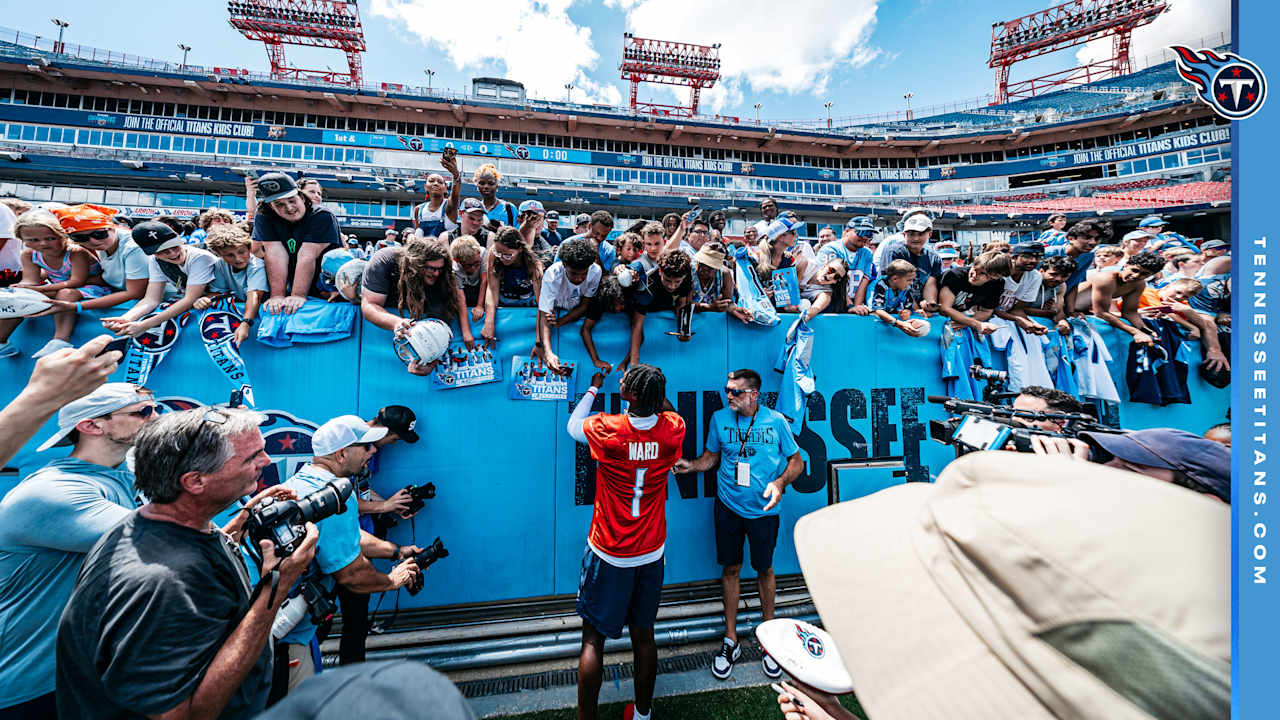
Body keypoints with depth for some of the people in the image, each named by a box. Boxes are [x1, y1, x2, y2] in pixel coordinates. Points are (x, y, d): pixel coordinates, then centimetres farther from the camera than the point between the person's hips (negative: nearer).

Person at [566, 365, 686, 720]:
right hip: (652, 554, 4)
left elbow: (573, 425, 3)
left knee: (593, 640, 12)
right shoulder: (673, 430, -12)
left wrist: (594, 387, 14)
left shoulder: (607, 429, -20)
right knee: (644, 637, 20)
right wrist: (652, 390, 17)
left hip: (608, 556, -3)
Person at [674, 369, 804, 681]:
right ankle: (731, 640, 30)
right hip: (728, 506, 1)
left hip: (764, 509, -1)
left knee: (764, 569, 15)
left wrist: (780, 482, -19)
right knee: (731, 568, 12)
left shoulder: (775, 421, -9)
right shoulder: (720, 418, -4)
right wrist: (692, 465, -13)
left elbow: (796, 461, -1)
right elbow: (711, 455, 7)